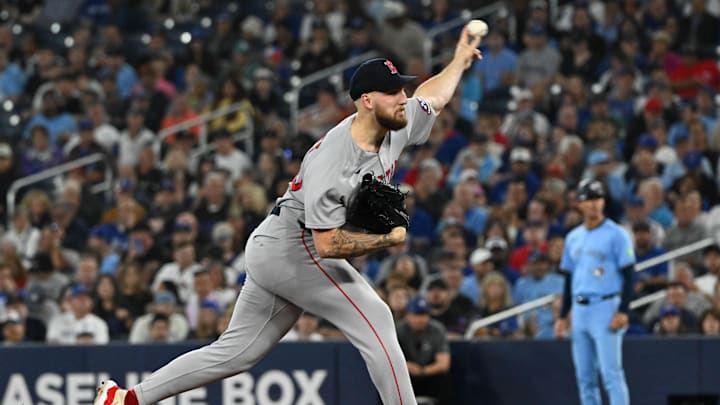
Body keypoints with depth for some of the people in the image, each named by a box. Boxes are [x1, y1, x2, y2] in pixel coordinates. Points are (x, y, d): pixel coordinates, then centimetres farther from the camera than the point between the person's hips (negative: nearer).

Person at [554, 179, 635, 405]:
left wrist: (623, 311, -17)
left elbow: (628, 275, -8)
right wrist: (562, 316, 15)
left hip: (606, 308, -6)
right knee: (584, 376, 7)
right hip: (579, 310, 7)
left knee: (611, 373, -12)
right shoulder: (573, 238, 15)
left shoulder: (616, 234, -4)